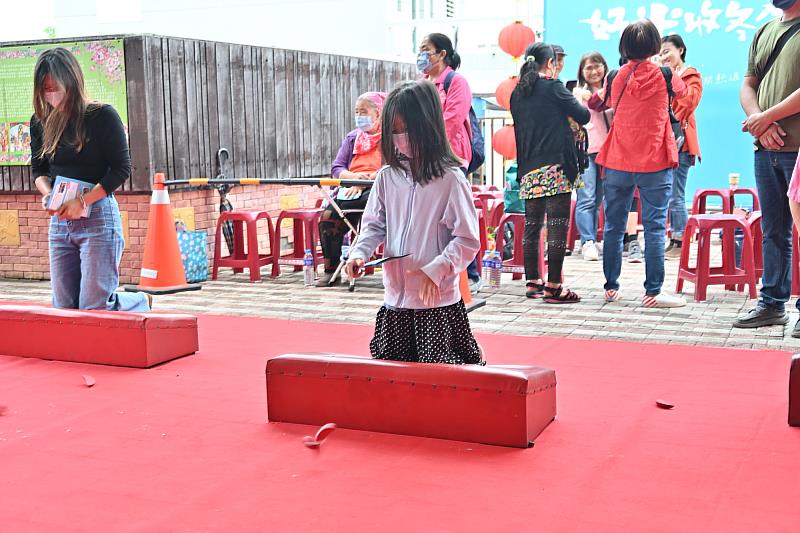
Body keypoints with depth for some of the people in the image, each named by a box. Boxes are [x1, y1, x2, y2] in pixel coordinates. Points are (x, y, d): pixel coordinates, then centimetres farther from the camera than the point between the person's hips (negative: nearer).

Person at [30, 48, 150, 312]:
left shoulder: (102, 116, -8)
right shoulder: (40, 121, 7)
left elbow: (122, 168, -10)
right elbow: (39, 170, 13)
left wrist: (83, 201, -18)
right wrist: (47, 193, -10)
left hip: (98, 215, -6)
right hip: (59, 221, 6)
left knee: (95, 309, -6)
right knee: (63, 308, 7)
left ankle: (142, 302, 25)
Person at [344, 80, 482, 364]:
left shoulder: (450, 179, -11)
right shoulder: (388, 176, 4)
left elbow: (467, 240, -10)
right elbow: (374, 224, 12)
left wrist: (435, 270, -21)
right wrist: (359, 253, -6)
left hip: (438, 301, -5)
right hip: (395, 299, 5)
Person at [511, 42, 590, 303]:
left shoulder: (517, 93, 12)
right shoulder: (553, 87, -5)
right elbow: (583, 116, -4)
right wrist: (579, 106, 18)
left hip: (529, 169, 7)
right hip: (556, 166, -6)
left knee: (531, 226, 10)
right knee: (558, 226, -5)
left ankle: (532, 282, 15)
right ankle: (553, 287, -7)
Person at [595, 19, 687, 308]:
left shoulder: (617, 77, 3)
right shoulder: (663, 75, -3)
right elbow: (682, 90, 18)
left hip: (617, 162, 3)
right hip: (653, 162, -3)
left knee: (614, 226, 9)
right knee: (654, 227, -1)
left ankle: (611, 287, 14)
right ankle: (653, 292, -3)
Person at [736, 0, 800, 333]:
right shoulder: (764, 33, 17)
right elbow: (747, 87, 14)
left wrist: (767, 116, -12)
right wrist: (760, 123, -4)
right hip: (767, 148, 6)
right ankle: (772, 303, 18)